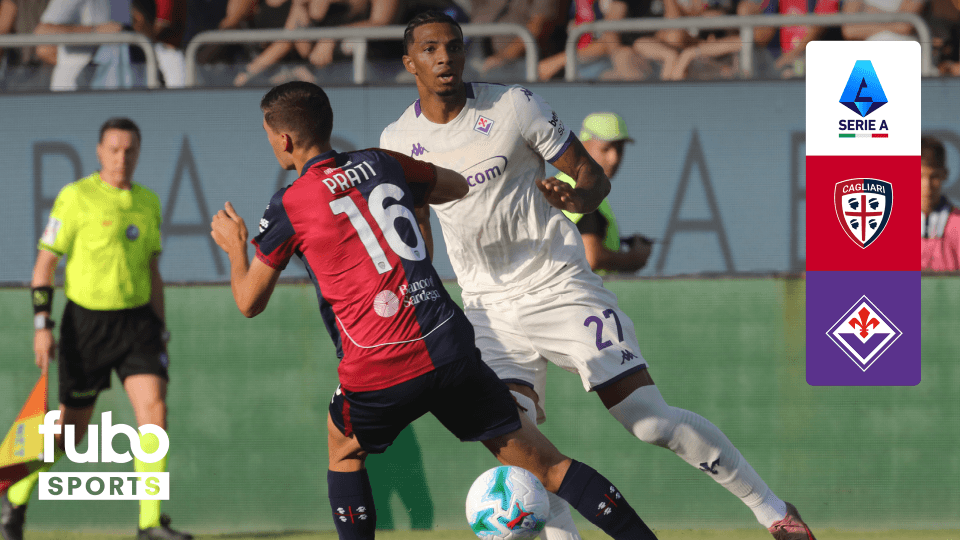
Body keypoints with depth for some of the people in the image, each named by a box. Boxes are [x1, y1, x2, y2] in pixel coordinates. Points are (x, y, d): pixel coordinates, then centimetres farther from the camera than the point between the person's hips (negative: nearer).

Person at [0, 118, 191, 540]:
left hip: (137, 320, 4)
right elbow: (44, 264, -4)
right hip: (86, 323, -4)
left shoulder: (148, 202, 9)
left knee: (155, 411, -14)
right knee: (71, 430, 3)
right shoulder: (75, 197, -7)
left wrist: (160, 331, 15)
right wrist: (42, 325, -10)